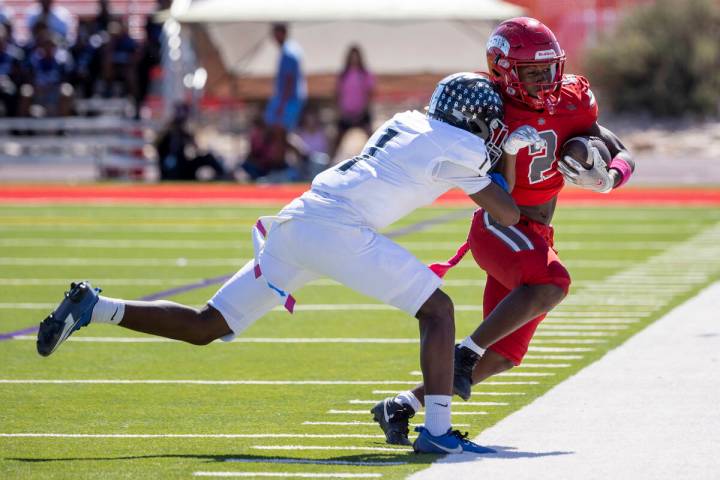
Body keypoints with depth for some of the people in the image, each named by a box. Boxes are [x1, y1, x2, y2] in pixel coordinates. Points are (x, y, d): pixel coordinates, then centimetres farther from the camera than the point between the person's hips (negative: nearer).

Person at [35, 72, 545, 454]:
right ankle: (438, 432, -8)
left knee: (205, 327, 13)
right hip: (339, 228, -8)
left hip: (293, 223, 8)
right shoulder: (458, 150, 3)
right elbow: (509, 216, 12)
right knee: (438, 309, 0)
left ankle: (90, 307, 5)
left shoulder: (408, 121, 24)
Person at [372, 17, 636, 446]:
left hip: (536, 236, 7)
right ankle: (465, 352, -27)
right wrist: (509, 148, -29)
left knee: (503, 355, 6)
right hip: (499, 227, -7)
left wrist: (607, 179, -17)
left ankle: (402, 406, 13)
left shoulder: (573, 102, 2)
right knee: (552, 282, -36)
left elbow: (624, 156, 5)